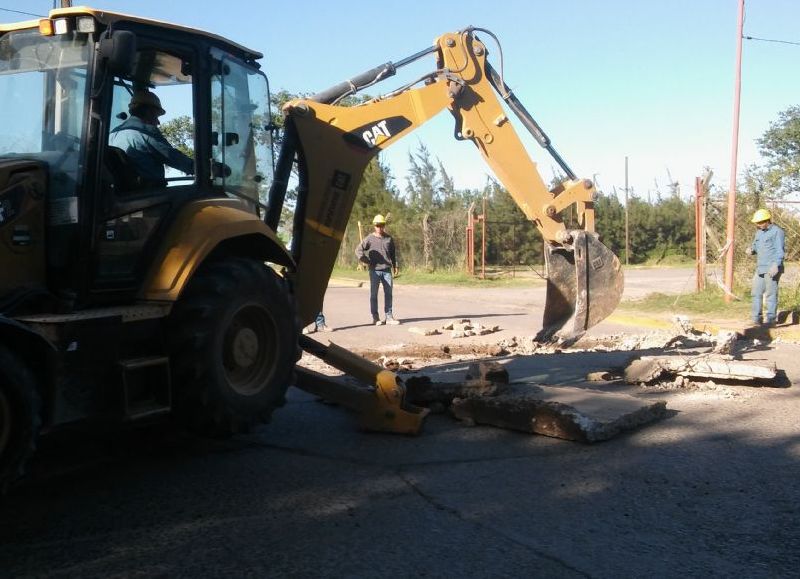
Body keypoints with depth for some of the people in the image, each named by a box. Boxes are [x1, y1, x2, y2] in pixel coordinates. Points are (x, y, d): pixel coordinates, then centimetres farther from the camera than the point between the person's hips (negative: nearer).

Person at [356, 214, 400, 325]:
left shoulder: (389, 238, 9)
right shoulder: (370, 238, -2)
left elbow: (393, 253, 19)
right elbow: (358, 250, -3)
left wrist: (394, 266, 16)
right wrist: (365, 261, -9)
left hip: (387, 270, 3)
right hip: (375, 270, -3)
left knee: (388, 293, 3)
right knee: (374, 294, 1)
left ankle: (389, 317, 8)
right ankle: (375, 317, 7)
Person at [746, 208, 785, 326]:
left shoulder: (777, 232, -7)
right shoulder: (759, 232, 17)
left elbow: (780, 250, -14)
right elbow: (755, 246, 27)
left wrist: (776, 265, -26)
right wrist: (751, 249, 2)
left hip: (772, 269, -8)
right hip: (760, 268, 8)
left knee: (771, 293, -6)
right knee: (756, 293, 8)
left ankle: (771, 319, -1)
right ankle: (756, 318, 14)